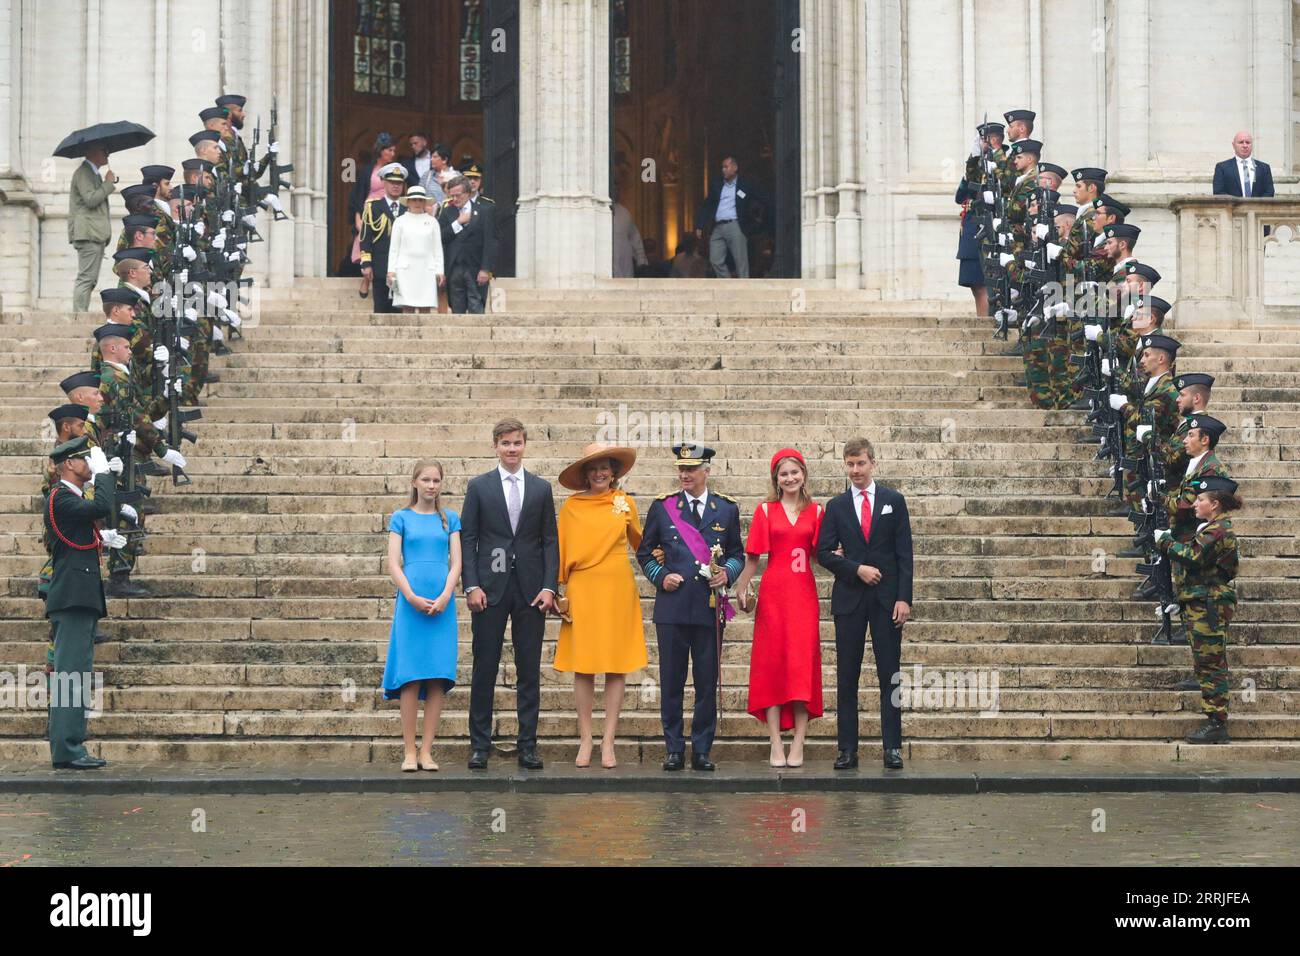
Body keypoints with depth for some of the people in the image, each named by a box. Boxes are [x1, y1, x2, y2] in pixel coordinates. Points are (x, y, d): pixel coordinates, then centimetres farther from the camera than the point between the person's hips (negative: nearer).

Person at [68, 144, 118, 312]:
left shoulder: (93, 173, 24)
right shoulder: (83, 173, -8)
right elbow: (90, 199, -19)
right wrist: (109, 183, -11)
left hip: (96, 235, 10)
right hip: (88, 233, -10)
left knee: (89, 279, 8)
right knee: (86, 278, -13)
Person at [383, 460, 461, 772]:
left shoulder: (450, 519, 12)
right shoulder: (401, 518, 8)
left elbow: (456, 562, 6)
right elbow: (393, 564, 2)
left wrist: (445, 597, -10)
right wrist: (412, 597, -12)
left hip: (442, 604, 2)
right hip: (411, 603, -2)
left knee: (438, 678, -3)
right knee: (411, 677, -6)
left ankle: (426, 751, 1)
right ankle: (409, 752, -2)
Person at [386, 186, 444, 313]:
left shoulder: (432, 221, 10)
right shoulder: (400, 221, 8)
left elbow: (438, 248, 9)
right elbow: (393, 248, 8)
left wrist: (439, 271, 3)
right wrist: (391, 270, 0)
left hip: (427, 269, 1)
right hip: (406, 268, -1)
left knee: (425, 307, -4)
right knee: (407, 307, -6)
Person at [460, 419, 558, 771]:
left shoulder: (541, 488, 10)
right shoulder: (479, 487, 6)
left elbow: (550, 541, 8)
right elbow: (467, 539, 2)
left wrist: (549, 586, -3)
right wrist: (472, 586, -8)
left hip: (531, 591, 1)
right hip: (490, 589, -1)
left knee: (529, 672, 3)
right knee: (484, 670, 0)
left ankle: (528, 745, 7)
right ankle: (479, 745, 5)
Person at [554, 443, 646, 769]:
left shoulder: (625, 503, 8)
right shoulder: (571, 506, 4)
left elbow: (638, 541, 21)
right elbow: (561, 550, 6)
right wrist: (560, 590, 1)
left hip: (618, 589, 1)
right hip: (582, 590, -1)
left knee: (617, 666, -1)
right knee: (583, 666, 0)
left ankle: (608, 742, 3)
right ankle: (585, 740, 7)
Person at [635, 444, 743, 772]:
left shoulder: (727, 509, 9)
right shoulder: (663, 507, 7)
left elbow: (737, 554, 14)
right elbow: (645, 552, 13)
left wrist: (728, 573, -6)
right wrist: (660, 576, -3)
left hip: (711, 607, 0)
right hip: (672, 606, 0)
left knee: (707, 683, 2)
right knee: (671, 682, 2)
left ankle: (702, 750, 10)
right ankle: (674, 750, 9)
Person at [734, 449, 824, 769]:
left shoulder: (816, 511, 10)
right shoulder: (766, 511, 6)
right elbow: (752, 555, 4)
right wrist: (741, 588, -4)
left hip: (804, 594, 1)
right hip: (773, 593, -1)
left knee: (802, 664, -3)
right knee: (772, 662, -2)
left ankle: (798, 745, -2)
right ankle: (776, 745, -1)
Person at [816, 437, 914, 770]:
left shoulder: (894, 501, 6)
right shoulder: (836, 506, 9)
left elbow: (904, 553, 2)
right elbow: (823, 553, 3)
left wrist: (904, 598, -7)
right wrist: (856, 569, -11)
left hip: (887, 599, -1)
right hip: (849, 599, 1)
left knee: (890, 676, -1)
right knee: (846, 677, 2)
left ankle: (892, 748, 1)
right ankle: (848, 749, 5)